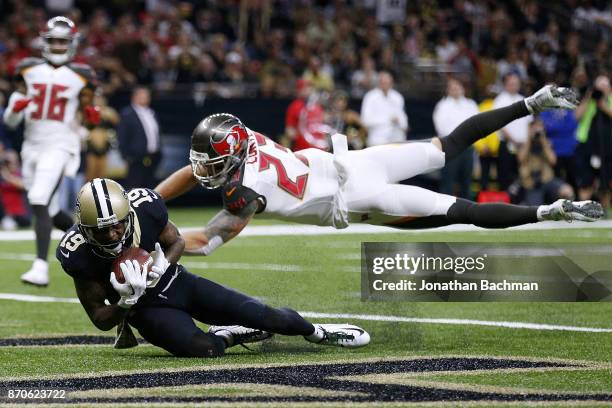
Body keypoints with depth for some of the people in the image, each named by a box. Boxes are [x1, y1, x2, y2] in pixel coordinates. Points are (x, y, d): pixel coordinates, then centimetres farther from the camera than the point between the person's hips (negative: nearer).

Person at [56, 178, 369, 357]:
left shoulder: (144, 209, -23)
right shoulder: (80, 255, -26)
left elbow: (176, 242, 1)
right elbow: (101, 320, -15)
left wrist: (160, 268, -22)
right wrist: (125, 303, -37)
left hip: (176, 282, 2)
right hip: (145, 307, -2)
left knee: (264, 316, -5)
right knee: (203, 348, -30)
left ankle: (316, 332, 26)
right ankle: (227, 335, 7)